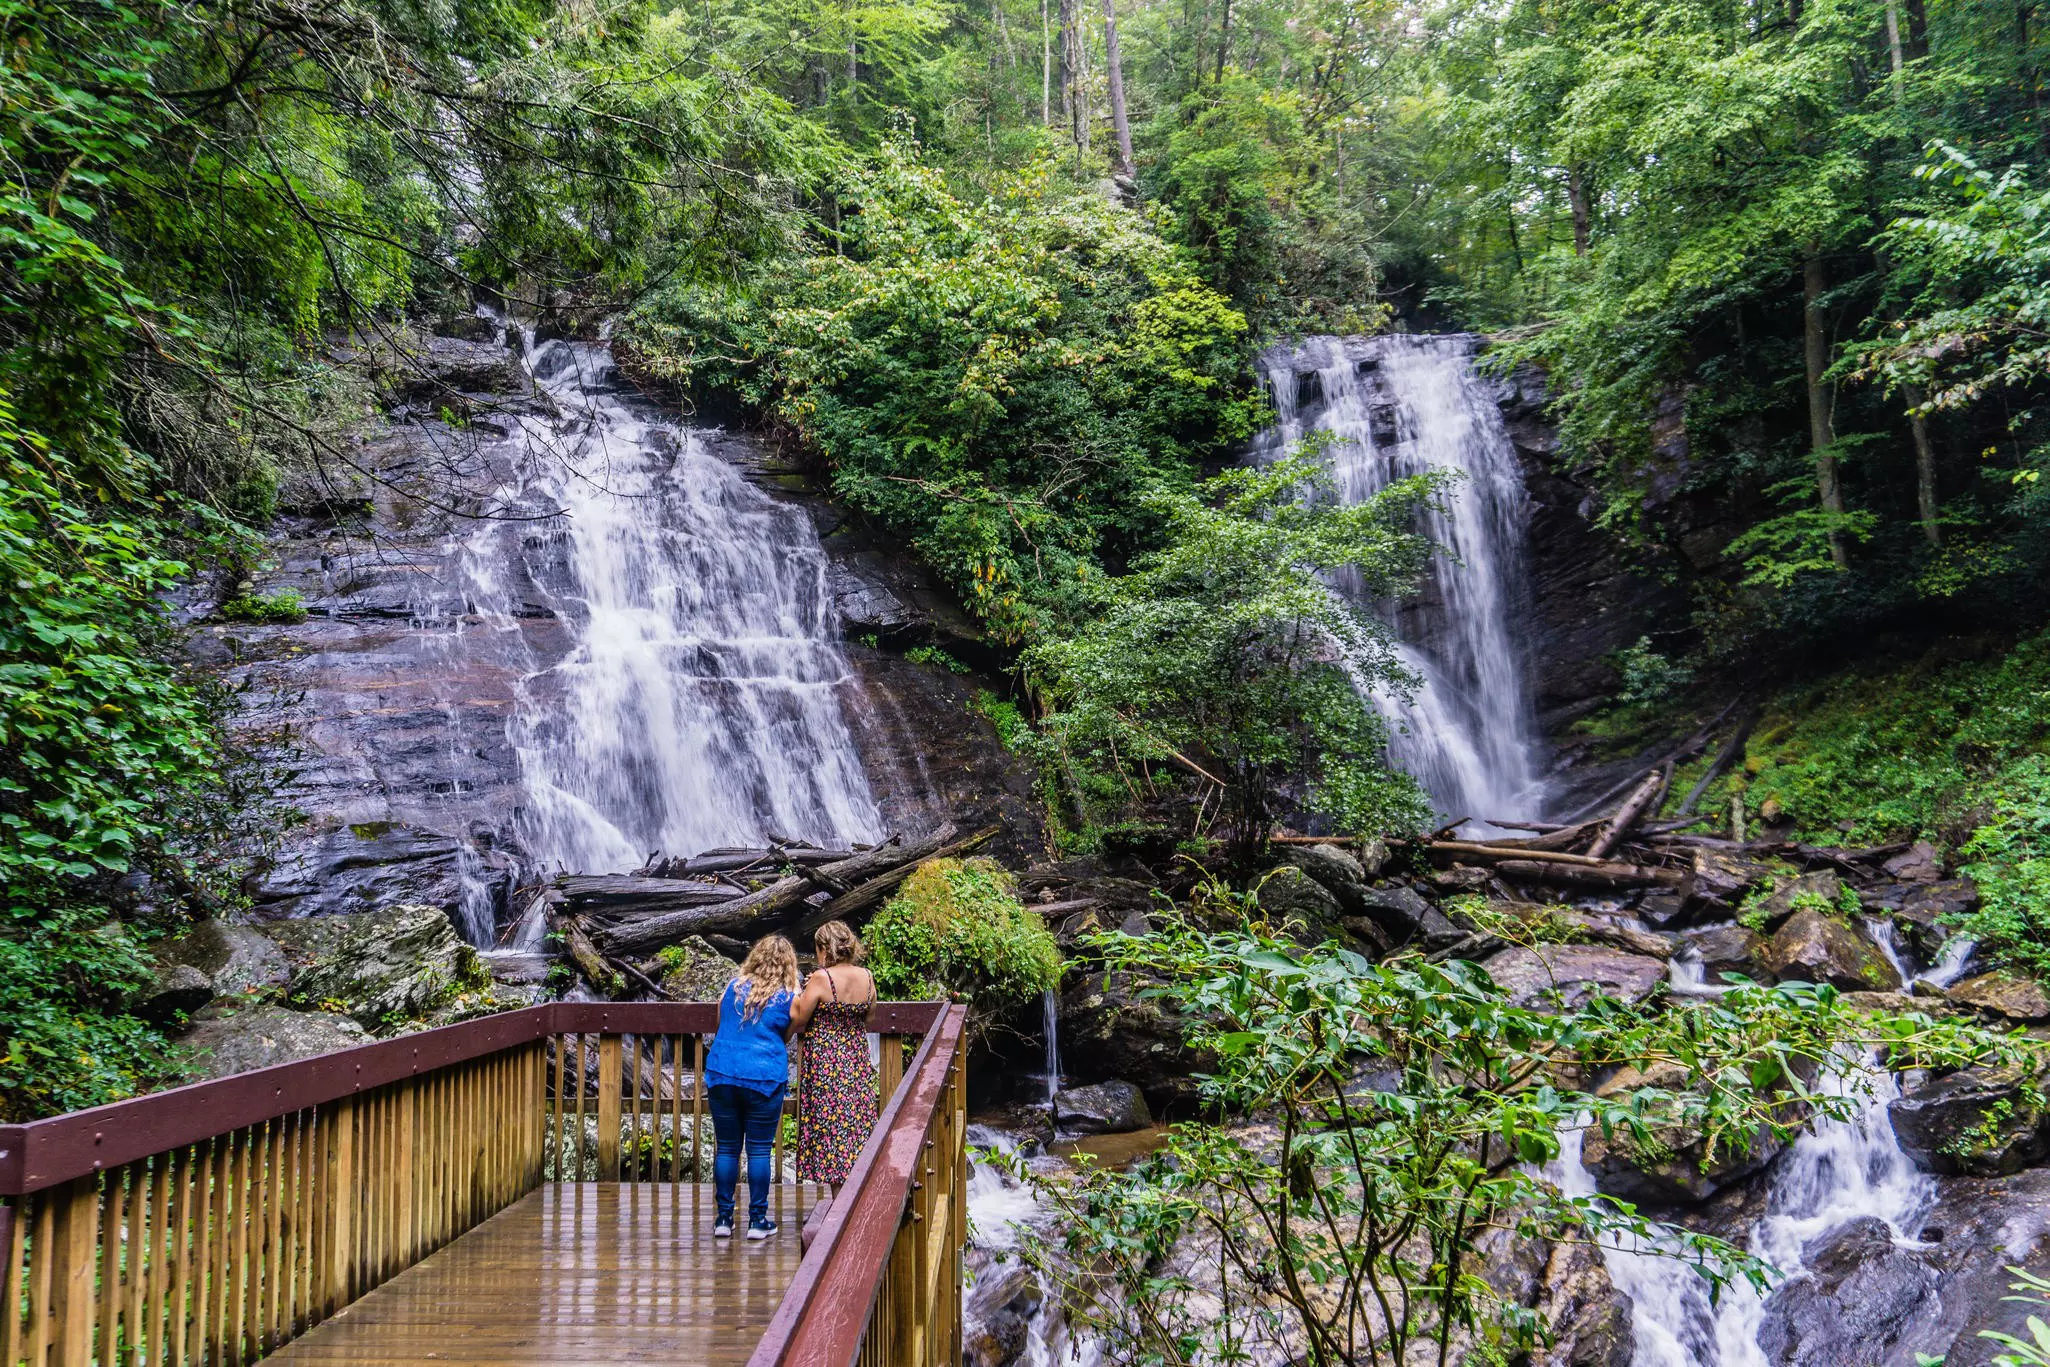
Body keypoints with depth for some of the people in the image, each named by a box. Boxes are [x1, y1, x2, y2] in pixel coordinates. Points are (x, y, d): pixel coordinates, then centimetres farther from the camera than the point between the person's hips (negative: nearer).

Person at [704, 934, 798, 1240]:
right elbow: (786, 1037, 10)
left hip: (722, 1075, 3)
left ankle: (724, 1217, 15)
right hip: (765, 1078, -3)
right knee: (759, 1149, 4)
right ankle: (757, 1220, 9)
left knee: (726, 1147, 10)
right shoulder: (789, 997, -1)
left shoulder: (734, 988, 6)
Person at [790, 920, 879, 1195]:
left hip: (825, 1063, -5)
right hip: (858, 1063, 5)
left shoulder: (821, 979, -16)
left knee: (830, 1130, 4)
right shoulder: (867, 977, -1)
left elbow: (798, 1022, -9)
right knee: (858, 1128, 13)